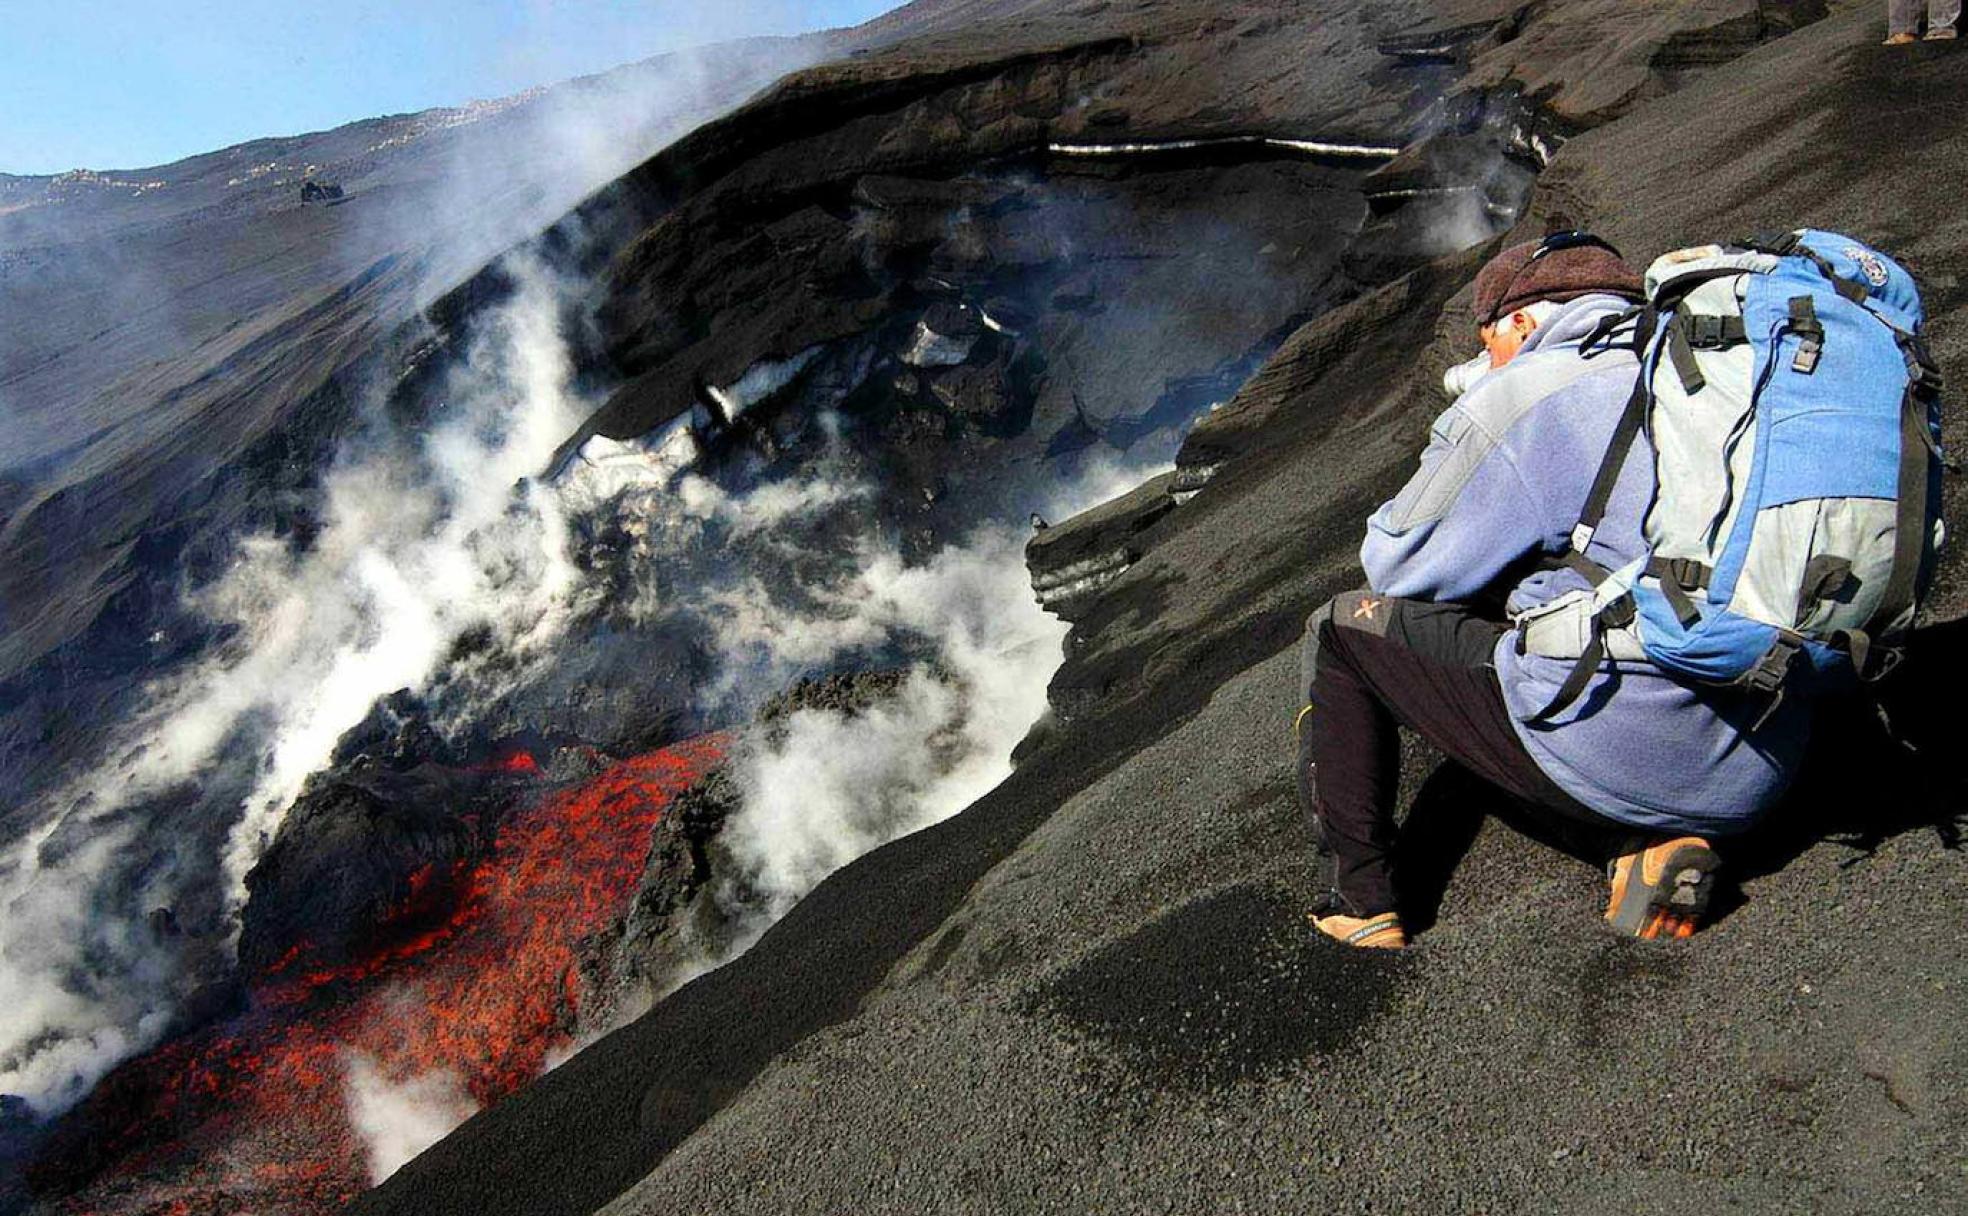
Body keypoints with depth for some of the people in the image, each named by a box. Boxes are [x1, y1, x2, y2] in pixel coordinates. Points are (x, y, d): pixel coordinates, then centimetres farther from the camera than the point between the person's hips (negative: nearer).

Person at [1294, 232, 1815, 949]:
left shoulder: (1525, 394, -5)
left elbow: (1396, 566, 2)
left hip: (1614, 756, -7)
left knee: (1342, 629, 9)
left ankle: (1360, 906, 12)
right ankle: (1649, 842, 8)